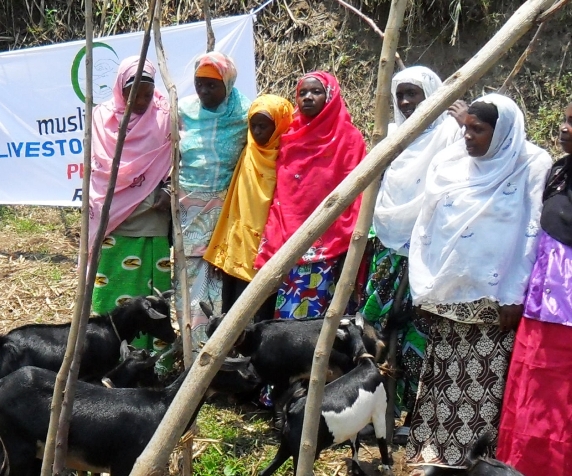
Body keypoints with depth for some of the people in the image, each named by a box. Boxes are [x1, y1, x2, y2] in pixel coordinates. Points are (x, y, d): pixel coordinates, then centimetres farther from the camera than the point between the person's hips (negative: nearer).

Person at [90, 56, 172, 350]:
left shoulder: (165, 116, 3)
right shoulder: (102, 116, 5)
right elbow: (96, 166, 5)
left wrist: (166, 193, -12)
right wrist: (99, 206, -5)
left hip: (153, 223, 0)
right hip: (112, 220, 1)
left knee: (152, 293, 4)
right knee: (113, 291, 1)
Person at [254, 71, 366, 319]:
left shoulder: (348, 137, 1)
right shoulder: (289, 138, 15)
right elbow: (280, 193, 15)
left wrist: (348, 242, -11)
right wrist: (270, 241, 9)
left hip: (326, 244, -4)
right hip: (287, 241, 4)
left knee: (313, 313, -7)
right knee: (286, 312, 4)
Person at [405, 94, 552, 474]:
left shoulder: (533, 167, -6)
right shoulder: (450, 162, 5)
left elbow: (533, 236, -8)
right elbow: (425, 227, 8)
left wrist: (516, 298, -10)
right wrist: (424, 284, 6)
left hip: (494, 300, -4)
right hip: (447, 294, 4)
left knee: (486, 382, 1)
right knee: (444, 378, 10)